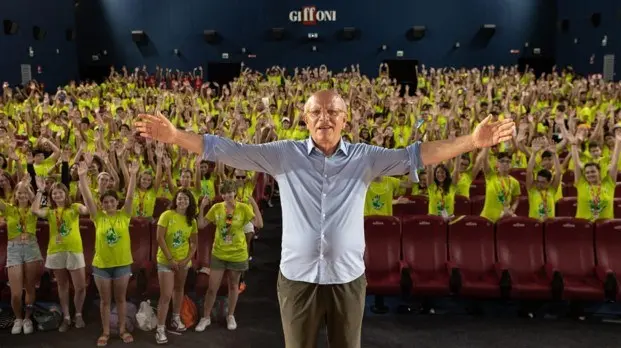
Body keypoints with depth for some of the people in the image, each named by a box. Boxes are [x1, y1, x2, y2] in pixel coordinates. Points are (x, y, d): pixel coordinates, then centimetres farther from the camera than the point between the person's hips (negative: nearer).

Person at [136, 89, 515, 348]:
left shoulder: (365, 158, -1)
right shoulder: (284, 155, -3)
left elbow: (414, 155, -8)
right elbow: (229, 151, -5)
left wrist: (472, 141, -18)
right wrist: (175, 135, -14)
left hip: (348, 279, 1)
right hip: (298, 279, 0)